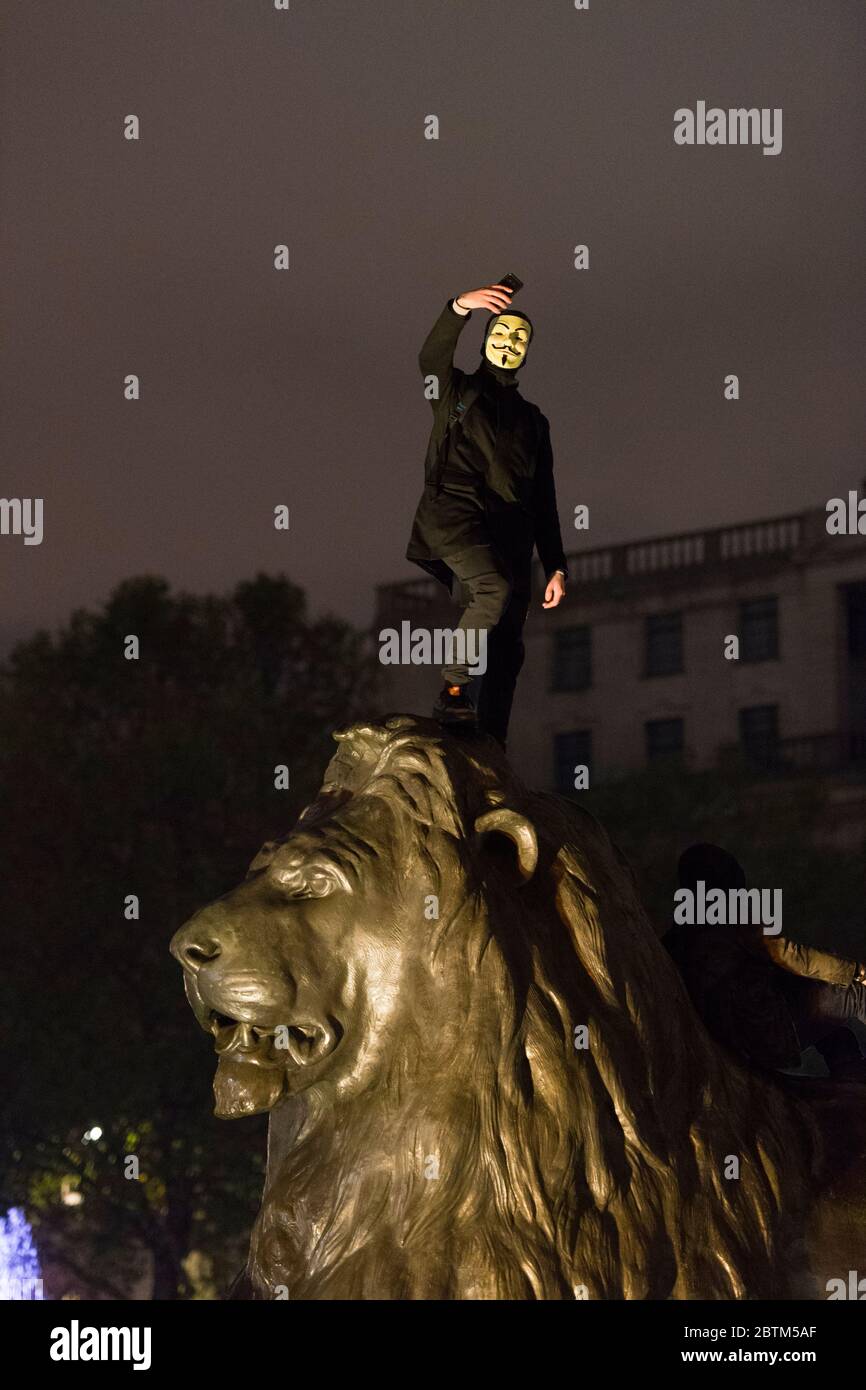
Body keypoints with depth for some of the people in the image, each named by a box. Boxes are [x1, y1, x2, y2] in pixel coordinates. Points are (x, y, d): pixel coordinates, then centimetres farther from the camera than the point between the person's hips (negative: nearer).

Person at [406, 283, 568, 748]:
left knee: (505, 648, -6)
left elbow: (544, 499, 24)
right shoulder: (456, 390, 17)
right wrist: (459, 308, -26)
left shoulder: (532, 420, 28)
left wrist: (556, 566, 14)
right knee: (495, 589, -33)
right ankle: (452, 692, -24)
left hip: (509, 531, 4)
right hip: (455, 510, -4)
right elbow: (431, 357, -7)